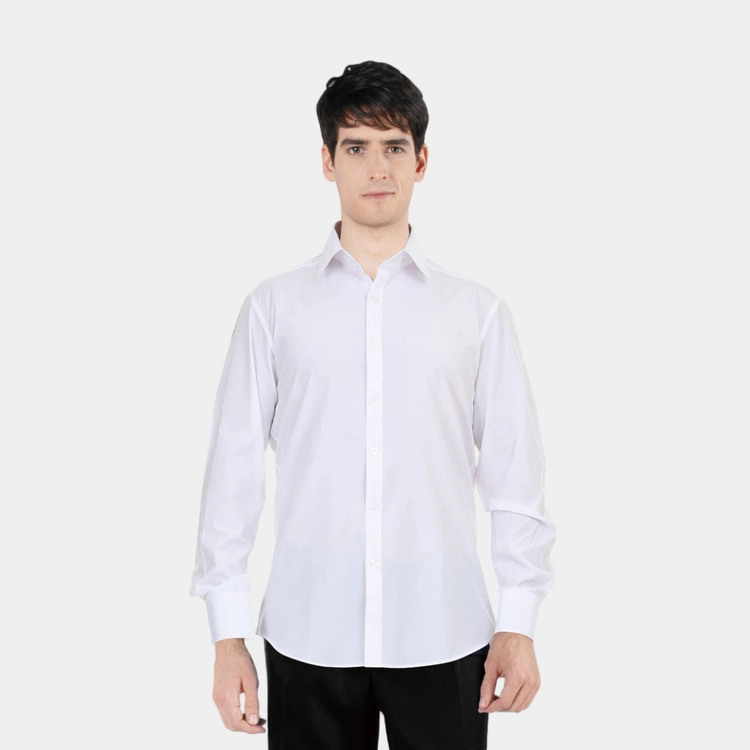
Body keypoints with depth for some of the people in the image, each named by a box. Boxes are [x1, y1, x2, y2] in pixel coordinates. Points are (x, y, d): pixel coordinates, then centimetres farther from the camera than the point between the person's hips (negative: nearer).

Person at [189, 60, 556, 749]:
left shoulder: (479, 311, 3)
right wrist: (228, 631, 0)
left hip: (444, 637, 0)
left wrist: (518, 624, -1)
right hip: (309, 634, 0)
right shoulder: (273, 306, 2)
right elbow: (235, 467, 2)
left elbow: (514, 473, 3)